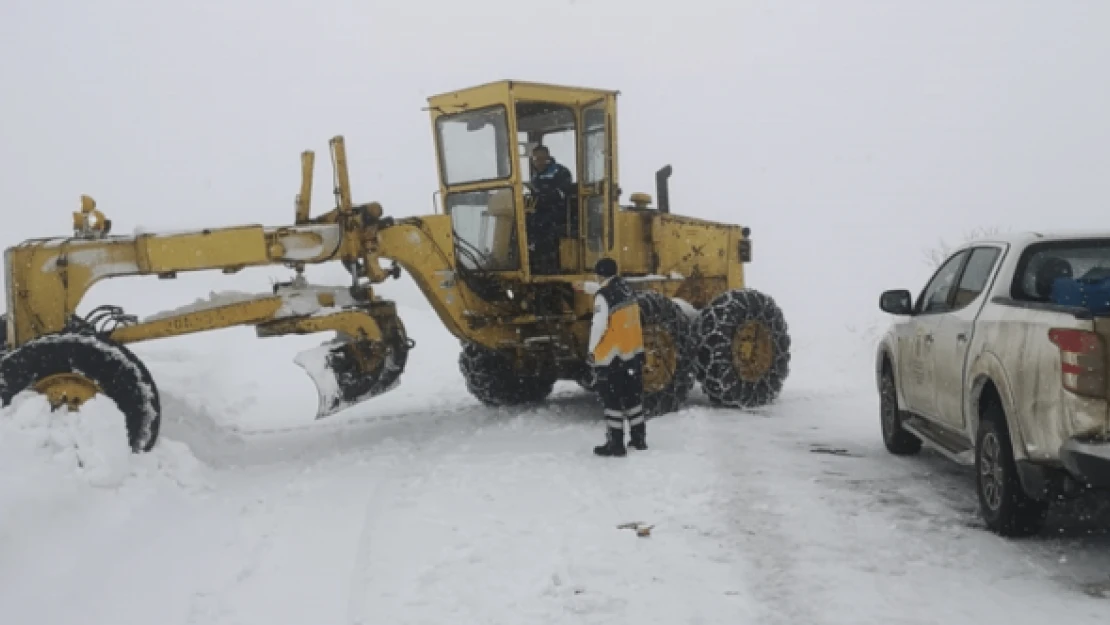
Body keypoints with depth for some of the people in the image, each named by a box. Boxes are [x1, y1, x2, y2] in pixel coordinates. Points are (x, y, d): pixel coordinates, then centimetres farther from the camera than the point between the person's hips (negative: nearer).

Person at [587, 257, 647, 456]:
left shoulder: (603, 296, -18)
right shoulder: (626, 288, 7)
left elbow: (599, 325, -20)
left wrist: (592, 350, -7)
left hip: (612, 355, -8)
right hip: (633, 351, 8)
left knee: (612, 400, 0)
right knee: (633, 395, 17)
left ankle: (615, 443, 3)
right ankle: (638, 438, 25)